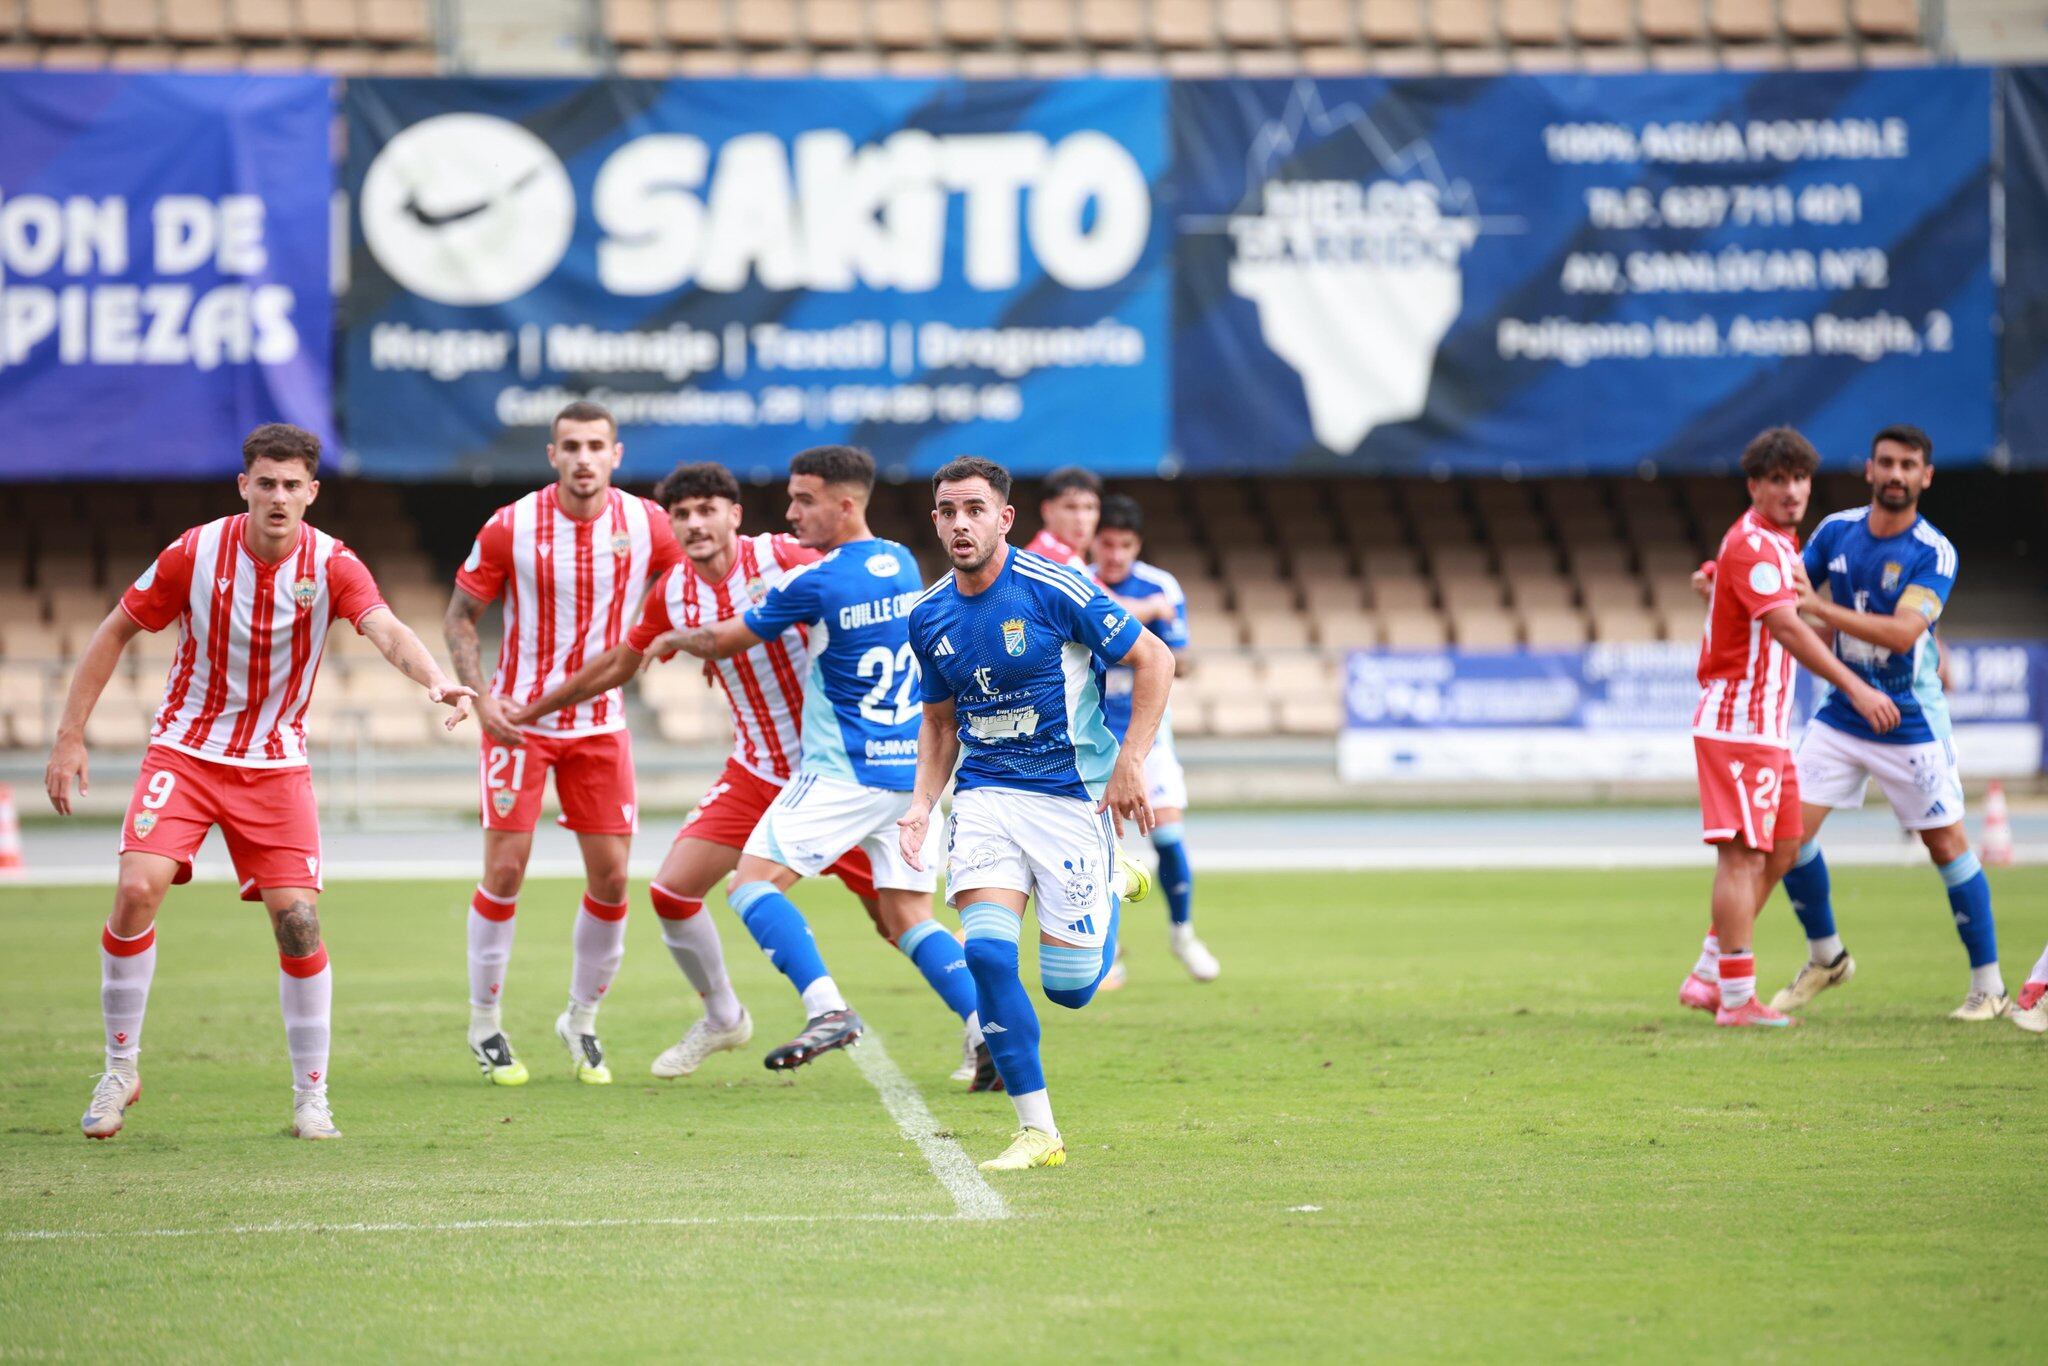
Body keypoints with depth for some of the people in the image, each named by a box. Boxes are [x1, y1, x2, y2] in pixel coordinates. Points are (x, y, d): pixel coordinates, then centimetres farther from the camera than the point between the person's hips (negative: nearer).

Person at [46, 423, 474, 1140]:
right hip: (183, 751, 0)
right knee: (138, 888, -18)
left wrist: (434, 678, -52)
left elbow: (387, 630, -30)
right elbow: (115, 631, 0)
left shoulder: (331, 564, -12)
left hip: (276, 766, 0)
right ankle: (120, 1071, -1)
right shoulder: (196, 553, -11)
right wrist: (70, 737, -3)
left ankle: (311, 1095, 5)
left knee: (297, 917, -10)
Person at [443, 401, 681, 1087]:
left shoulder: (648, 524, -6)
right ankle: (485, 1025, 9)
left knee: (611, 877, 0)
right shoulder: (511, 527, -12)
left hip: (602, 722, 2)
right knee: (506, 869, -7)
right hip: (520, 718, -2)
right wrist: (480, 695, -15)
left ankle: (581, 1021, 19)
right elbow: (461, 615, -2)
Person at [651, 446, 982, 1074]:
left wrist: (674, 639, 21)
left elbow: (720, 641, -1)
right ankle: (990, 1033, -6)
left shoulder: (813, 583, -12)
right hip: (911, 770, 7)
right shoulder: (903, 565, 9)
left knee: (753, 883, -7)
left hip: (843, 773, -7)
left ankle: (827, 1008, -23)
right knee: (908, 919, 9)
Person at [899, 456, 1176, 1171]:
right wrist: (922, 802, 2)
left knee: (1069, 987, -3)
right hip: (985, 796, 4)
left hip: (1072, 796, -4)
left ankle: (1113, 887, 34)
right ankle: (1037, 1131, -8)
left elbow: (1154, 659, -7)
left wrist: (1130, 762, -14)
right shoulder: (930, 617, 4)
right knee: (987, 952, -18)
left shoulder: (1054, 589, -14)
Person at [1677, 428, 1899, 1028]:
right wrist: (1856, 689, -33)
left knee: (1780, 851, 12)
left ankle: (1708, 976, 17)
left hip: (1766, 725, 10)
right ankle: (1737, 999, -9)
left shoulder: (1778, 544, 16)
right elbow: (1787, 629, -28)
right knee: (1742, 855, -10)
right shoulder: (1752, 545, -17)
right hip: (1738, 724, -10)